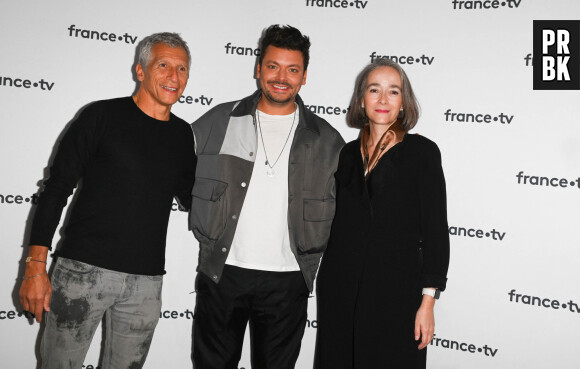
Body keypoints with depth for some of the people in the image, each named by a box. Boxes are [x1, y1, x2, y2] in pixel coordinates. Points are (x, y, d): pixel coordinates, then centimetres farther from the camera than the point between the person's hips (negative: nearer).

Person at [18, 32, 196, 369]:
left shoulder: (183, 134, 9)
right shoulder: (102, 116, -4)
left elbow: (193, 198, 22)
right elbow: (56, 189, -4)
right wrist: (36, 267, -10)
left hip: (146, 282, 4)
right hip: (83, 269, -4)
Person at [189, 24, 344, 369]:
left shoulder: (327, 140, 4)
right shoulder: (218, 122, 2)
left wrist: (311, 260, 4)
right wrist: (208, 235, 7)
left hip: (287, 282, 0)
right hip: (221, 273, 0)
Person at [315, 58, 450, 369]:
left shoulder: (422, 151, -3)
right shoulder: (348, 153, 10)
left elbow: (435, 229, -6)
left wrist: (428, 301, -10)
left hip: (396, 289, -4)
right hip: (340, 287, 4)